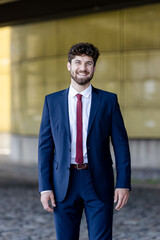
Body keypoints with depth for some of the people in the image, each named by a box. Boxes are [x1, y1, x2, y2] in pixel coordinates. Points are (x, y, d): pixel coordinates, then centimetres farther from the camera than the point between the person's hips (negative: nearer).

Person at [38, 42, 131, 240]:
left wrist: (123, 184, -6)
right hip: (64, 184, 1)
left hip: (99, 184, -1)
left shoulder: (108, 101, 4)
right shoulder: (52, 101, 6)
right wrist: (45, 187, -2)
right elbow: (45, 146, 5)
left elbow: (121, 144, 2)